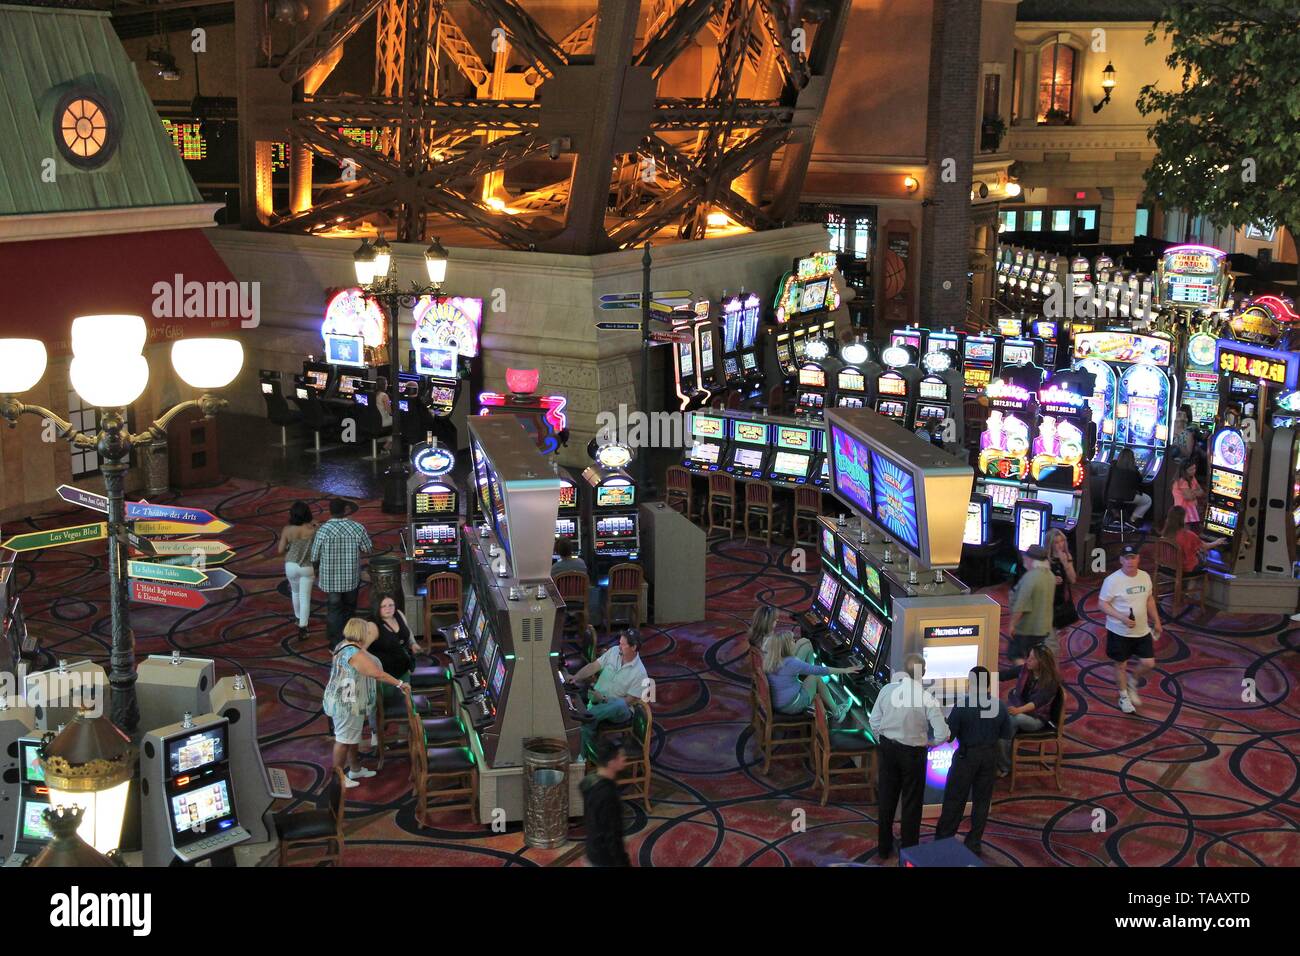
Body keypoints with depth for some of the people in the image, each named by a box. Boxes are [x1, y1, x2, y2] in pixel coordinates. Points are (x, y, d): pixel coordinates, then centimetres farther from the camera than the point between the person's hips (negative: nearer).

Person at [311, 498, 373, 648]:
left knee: (334, 610, 10)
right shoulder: (357, 528, -11)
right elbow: (368, 548, 1)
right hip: (352, 578, 2)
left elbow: (314, 557, -9)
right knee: (349, 608, 21)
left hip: (331, 579, -2)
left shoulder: (323, 530, -16)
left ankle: (336, 644, 12)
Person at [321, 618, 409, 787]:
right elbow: (377, 674, -29)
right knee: (344, 739, 1)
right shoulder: (354, 654, -27)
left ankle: (355, 769, 37)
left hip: (344, 702, 11)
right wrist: (400, 684, -24)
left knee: (353, 736, 23)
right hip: (347, 704, -11)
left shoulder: (345, 645, 5)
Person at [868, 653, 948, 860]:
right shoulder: (925, 696, -19)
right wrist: (929, 743, 0)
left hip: (888, 748, 3)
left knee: (886, 798, 18)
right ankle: (908, 851, 24)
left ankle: (884, 848, 31)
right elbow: (942, 733, -20)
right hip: (913, 752, -3)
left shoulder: (887, 690, -10)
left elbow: (874, 721, -1)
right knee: (911, 803, 14)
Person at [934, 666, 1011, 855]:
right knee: (982, 800, 14)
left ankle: (943, 841, 14)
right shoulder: (999, 706, -6)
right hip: (990, 756, 3)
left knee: (954, 799, 7)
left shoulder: (962, 705, -17)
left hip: (966, 756, -3)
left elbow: (948, 735, -14)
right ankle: (974, 843, 19)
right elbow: (1007, 734, 3)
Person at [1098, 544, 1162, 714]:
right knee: (1121, 665, 9)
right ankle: (1124, 697, 30)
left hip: (1142, 630, 5)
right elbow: (1102, 603, -16)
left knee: (1148, 663, 4)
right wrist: (1122, 618, -26)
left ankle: (1132, 682, 33)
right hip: (1119, 632, -5)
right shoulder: (1113, 580, -19)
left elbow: (1149, 599, 13)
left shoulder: (1145, 576, -1)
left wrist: (1156, 621, 13)